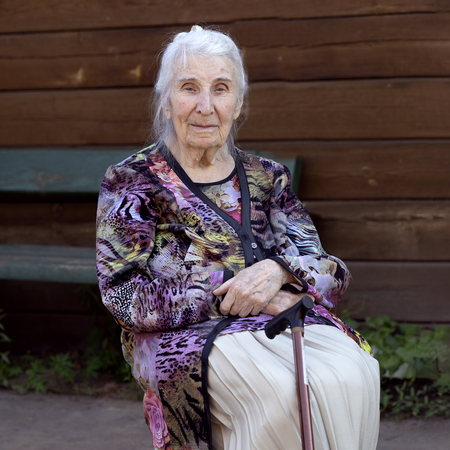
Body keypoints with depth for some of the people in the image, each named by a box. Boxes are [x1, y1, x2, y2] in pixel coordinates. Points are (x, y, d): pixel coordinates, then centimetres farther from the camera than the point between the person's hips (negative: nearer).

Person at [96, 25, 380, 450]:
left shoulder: (268, 178, 19)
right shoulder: (130, 181, 8)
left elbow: (331, 271, 10)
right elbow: (123, 294, -4)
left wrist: (277, 271, -15)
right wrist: (230, 294, -13)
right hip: (188, 336, -3)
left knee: (350, 377, -31)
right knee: (279, 392, -36)